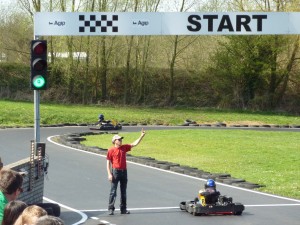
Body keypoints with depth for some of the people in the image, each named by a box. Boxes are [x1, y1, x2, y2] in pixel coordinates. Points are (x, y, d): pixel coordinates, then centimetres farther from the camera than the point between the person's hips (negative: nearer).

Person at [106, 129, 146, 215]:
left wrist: (141, 136, 3)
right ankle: (111, 209, -3)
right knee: (113, 191, -5)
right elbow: (108, 163, -5)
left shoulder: (124, 147, 9)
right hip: (115, 171, -5)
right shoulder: (111, 150, -5)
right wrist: (109, 174, -13)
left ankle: (123, 209, 15)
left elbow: (135, 144, 12)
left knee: (124, 191, 9)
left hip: (124, 171, 5)